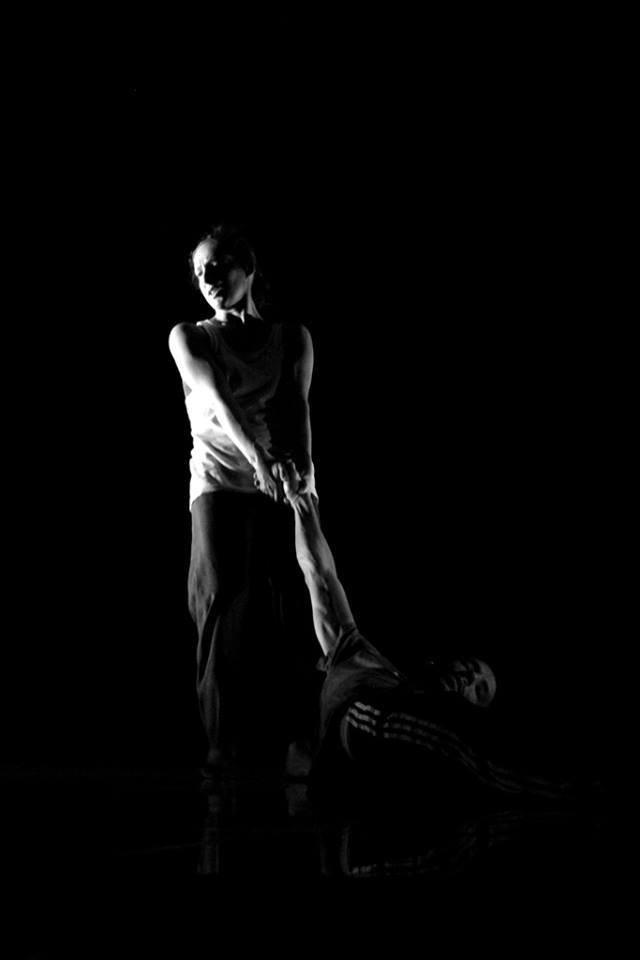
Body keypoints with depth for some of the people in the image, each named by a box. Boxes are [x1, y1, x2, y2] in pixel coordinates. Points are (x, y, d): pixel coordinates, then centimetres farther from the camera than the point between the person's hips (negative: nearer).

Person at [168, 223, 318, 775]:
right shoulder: (188, 338, 8)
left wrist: (304, 463, -24)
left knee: (275, 602, -9)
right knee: (223, 599, -14)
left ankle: (281, 737, -8)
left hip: (281, 482, 1)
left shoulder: (291, 338, 12)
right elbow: (216, 398, -10)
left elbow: (298, 404, -3)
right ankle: (229, 740, -14)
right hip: (218, 480, -1)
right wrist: (257, 457, -29)